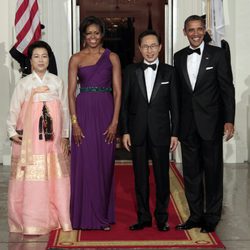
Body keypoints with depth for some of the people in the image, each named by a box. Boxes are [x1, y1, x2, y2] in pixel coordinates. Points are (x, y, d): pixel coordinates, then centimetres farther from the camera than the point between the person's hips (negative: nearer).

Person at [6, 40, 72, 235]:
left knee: (55, 179, 0)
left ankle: (55, 219, 12)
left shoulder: (57, 82, 8)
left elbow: (65, 110, 9)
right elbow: (14, 110, 4)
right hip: (29, 139, -1)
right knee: (31, 180, -3)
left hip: (53, 139, 1)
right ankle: (31, 224, 4)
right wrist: (12, 132, -7)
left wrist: (65, 136, 6)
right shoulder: (24, 83, 5)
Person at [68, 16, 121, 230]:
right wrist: (74, 122, -8)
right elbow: (71, 93, 1)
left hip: (106, 114, 0)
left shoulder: (112, 57, 4)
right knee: (84, 165, 1)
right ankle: (85, 216, 13)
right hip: (84, 113, 0)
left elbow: (118, 92, 0)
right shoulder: (76, 59, 5)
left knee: (105, 165, 5)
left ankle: (103, 216, 18)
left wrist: (114, 122, -8)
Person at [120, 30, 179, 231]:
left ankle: (162, 217, 17)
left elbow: (174, 104, 2)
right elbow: (124, 103, 4)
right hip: (137, 132, 1)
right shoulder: (131, 71, 4)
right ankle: (143, 217, 18)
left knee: (162, 175, 5)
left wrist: (175, 133, -2)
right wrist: (125, 131, -2)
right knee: (140, 176, 7)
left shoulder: (169, 71, 3)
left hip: (160, 132, -1)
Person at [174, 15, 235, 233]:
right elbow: (178, 91, 10)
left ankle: (212, 217, 16)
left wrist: (229, 120, -12)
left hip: (210, 123, -4)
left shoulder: (217, 54, -3)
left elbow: (227, 88, -5)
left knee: (213, 171, 5)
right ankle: (195, 215, 20)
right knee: (191, 172, 9)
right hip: (187, 124, 4)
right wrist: (177, 123, 7)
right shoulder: (179, 57, 8)